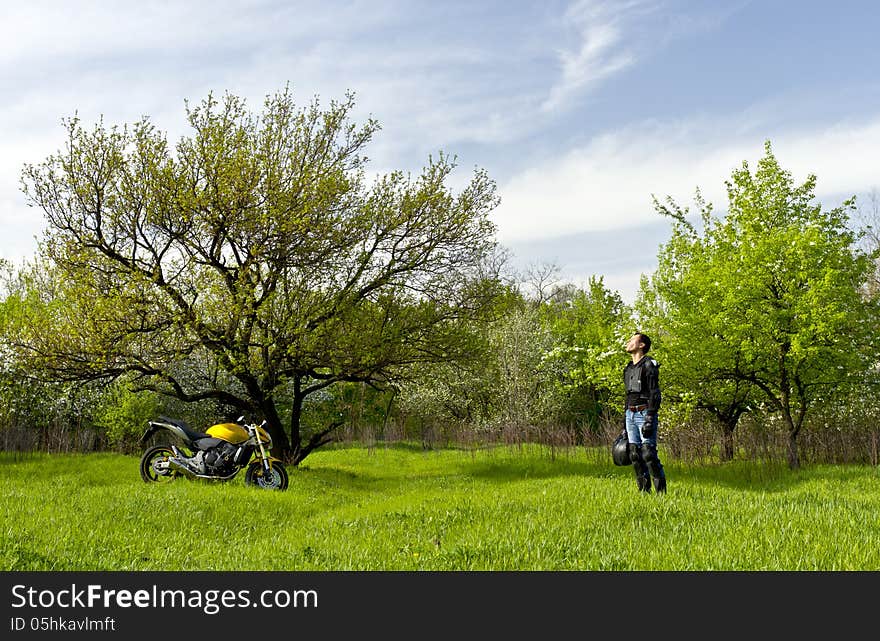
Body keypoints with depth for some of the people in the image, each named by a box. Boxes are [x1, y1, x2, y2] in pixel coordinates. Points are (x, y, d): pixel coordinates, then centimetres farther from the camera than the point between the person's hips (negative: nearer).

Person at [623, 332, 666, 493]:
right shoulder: (629, 368, 19)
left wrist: (649, 420, -21)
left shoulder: (649, 365, -6)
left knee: (649, 454, -12)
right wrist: (625, 422, 19)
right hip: (631, 414, 8)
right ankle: (644, 491, 10)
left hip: (645, 413, -8)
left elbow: (655, 394, -13)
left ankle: (661, 492, -7)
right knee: (635, 455, 5)